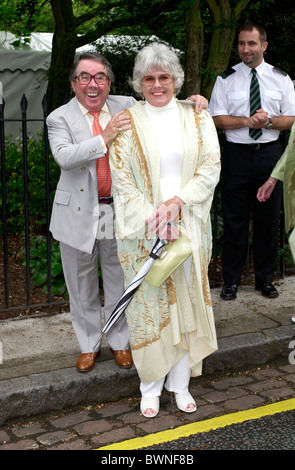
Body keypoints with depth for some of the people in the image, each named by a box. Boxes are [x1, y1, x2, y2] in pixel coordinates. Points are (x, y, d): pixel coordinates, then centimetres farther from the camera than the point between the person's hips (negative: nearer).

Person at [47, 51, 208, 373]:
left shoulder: (126, 106, 3)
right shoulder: (60, 118, -6)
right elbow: (64, 157, -22)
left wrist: (191, 102, -16)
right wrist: (105, 139, -34)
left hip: (120, 211, 2)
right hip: (79, 214, -1)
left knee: (120, 283, 13)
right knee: (82, 286, 12)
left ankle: (119, 341, 32)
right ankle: (89, 345, 31)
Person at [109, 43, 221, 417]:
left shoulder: (197, 118, 6)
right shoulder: (127, 122, 2)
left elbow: (211, 166, -1)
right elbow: (121, 177, -4)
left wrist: (177, 202, -15)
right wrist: (152, 219, -15)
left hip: (188, 225, 2)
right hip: (142, 229, -1)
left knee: (186, 299, 6)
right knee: (149, 303, 2)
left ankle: (180, 383, 19)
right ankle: (151, 386, 16)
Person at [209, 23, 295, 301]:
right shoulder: (226, 79, 3)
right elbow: (217, 119, -3)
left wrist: (268, 121, -16)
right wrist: (248, 121, -16)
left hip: (269, 154, 1)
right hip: (236, 154, -1)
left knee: (268, 220, 8)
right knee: (234, 220, 3)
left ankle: (265, 279, 21)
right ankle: (231, 280, 15)